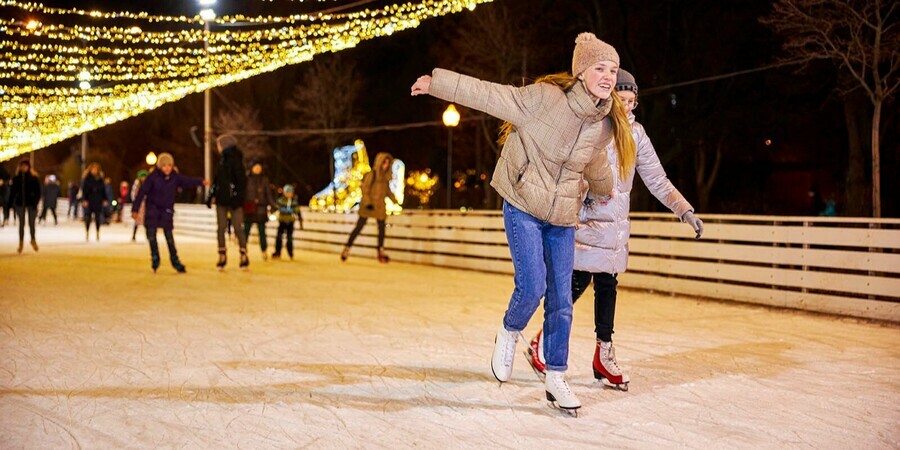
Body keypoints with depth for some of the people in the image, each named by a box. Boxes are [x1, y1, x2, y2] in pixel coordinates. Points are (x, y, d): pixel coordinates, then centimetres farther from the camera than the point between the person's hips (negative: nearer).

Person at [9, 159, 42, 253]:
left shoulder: (34, 178, -2)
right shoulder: (16, 178, 3)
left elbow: (38, 191, -3)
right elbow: (13, 191, 6)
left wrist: (36, 202, -12)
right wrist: (11, 203, -1)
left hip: (31, 203, -2)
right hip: (20, 203, 2)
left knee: (31, 223, 2)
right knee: (21, 224, 7)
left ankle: (33, 239, 23)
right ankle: (21, 242, 16)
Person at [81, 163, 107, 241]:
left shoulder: (100, 178, 8)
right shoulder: (86, 178, -1)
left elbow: (103, 189, 10)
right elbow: (83, 190, -3)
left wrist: (104, 199, 3)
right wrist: (84, 200, -12)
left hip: (98, 201, 2)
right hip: (89, 201, -2)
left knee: (98, 217, 2)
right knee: (88, 218, 1)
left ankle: (98, 233, 8)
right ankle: (87, 234, 7)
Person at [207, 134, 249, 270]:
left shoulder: (235, 159, -10)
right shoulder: (223, 160, 15)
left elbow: (241, 179, -16)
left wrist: (237, 197, -22)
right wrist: (212, 196, 17)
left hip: (234, 200, -8)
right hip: (222, 200, 8)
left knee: (237, 228, -4)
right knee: (221, 228, 4)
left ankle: (244, 255, 5)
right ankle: (222, 257, 9)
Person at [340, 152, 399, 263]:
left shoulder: (385, 176, 7)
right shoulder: (371, 175, -11)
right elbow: (365, 190, -11)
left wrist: (395, 200, 16)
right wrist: (368, 203, -21)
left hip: (380, 207, 6)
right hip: (368, 207, -6)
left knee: (382, 228, 5)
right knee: (359, 227, -2)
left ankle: (381, 252, 14)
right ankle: (347, 249, 5)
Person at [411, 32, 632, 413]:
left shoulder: (605, 125, 0)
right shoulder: (544, 97, -18)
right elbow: (489, 95, -13)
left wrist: (604, 190, 40)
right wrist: (437, 83, -10)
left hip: (563, 217, 5)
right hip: (523, 207, -5)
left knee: (561, 300, 3)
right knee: (532, 286, -16)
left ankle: (555, 378, 15)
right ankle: (509, 335, 17)